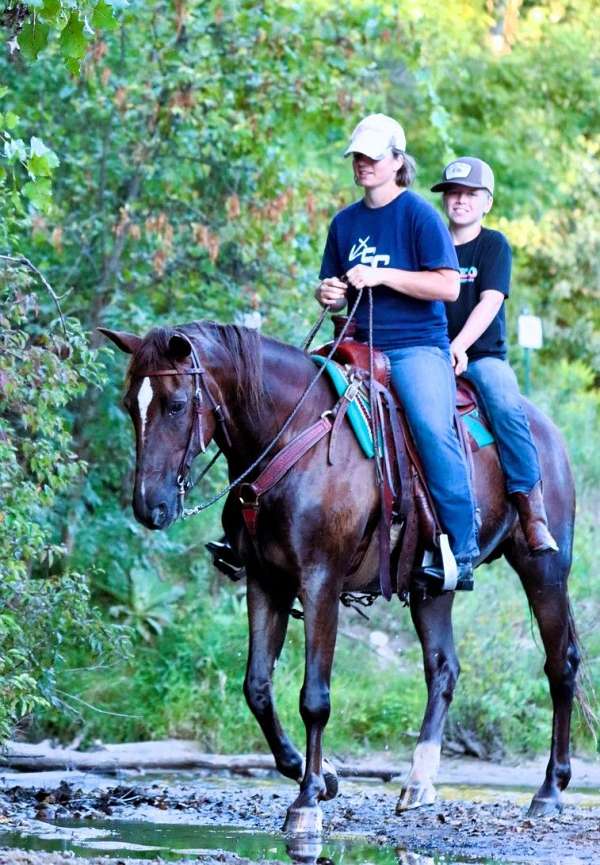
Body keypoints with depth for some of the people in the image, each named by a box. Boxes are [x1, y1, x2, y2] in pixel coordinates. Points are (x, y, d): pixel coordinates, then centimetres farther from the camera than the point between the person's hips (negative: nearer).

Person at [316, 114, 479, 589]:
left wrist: (381, 276, -17)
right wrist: (328, 294, 0)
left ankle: (462, 552, -26)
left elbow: (448, 287, -10)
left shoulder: (419, 214, -2)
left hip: (417, 345, -6)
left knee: (433, 427, -28)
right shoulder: (345, 222, 15)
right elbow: (333, 288, 25)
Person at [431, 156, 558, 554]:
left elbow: (490, 302, -8)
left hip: (482, 354, -3)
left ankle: (532, 510, -33)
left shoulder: (494, 245, 4)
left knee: (505, 405, -32)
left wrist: (459, 346, -23)